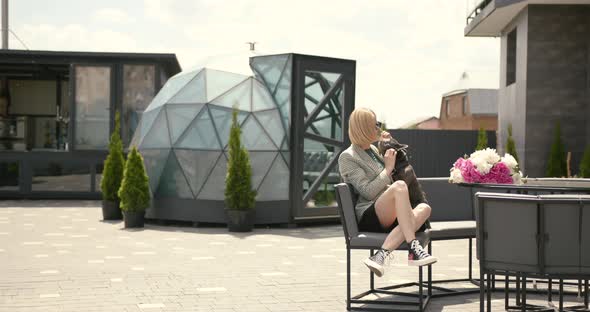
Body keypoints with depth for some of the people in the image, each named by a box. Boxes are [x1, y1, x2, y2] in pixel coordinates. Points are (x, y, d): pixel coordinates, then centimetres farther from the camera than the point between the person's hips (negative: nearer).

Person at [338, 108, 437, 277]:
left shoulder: (373, 149, 23)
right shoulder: (347, 158, -2)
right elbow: (368, 191, -14)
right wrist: (388, 168, -6)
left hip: (388, 217, 8)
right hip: (368, 217, -8)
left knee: (424, 208, -23)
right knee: (399, 186, -34)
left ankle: (382, 255, -36)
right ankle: (413, 248, -38)